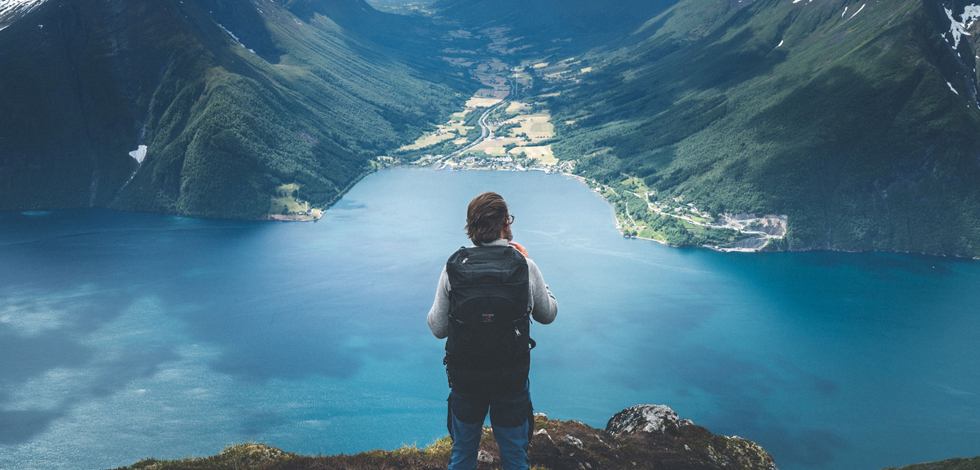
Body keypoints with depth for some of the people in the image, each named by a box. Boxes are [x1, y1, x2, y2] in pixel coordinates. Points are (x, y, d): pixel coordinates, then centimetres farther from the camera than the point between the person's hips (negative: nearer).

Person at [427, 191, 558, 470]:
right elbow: (548, 314, 6)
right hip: (512, 380, -1)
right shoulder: (524, 266, -11)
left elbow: (438, 329, -4)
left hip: (464, 380, 1)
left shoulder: (453, 268, -10)